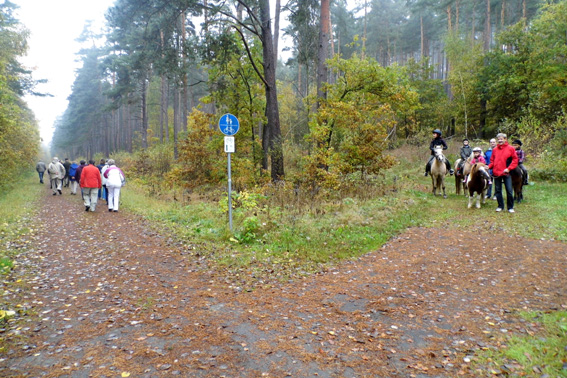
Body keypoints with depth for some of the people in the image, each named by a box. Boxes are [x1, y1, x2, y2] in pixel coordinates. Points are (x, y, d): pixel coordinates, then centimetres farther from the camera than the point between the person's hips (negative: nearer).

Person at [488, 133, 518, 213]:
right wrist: (489, 166, -6)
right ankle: (500, 206, 20)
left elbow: (515, 160, -2)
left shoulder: (511, 149, 0)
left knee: (509, 191, -1)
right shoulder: (494, 150, 9)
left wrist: (509, 168, -13)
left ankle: (510, 207, 11)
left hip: (506, 173, -3)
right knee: (498, 190, 9)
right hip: (496, 173, 3)